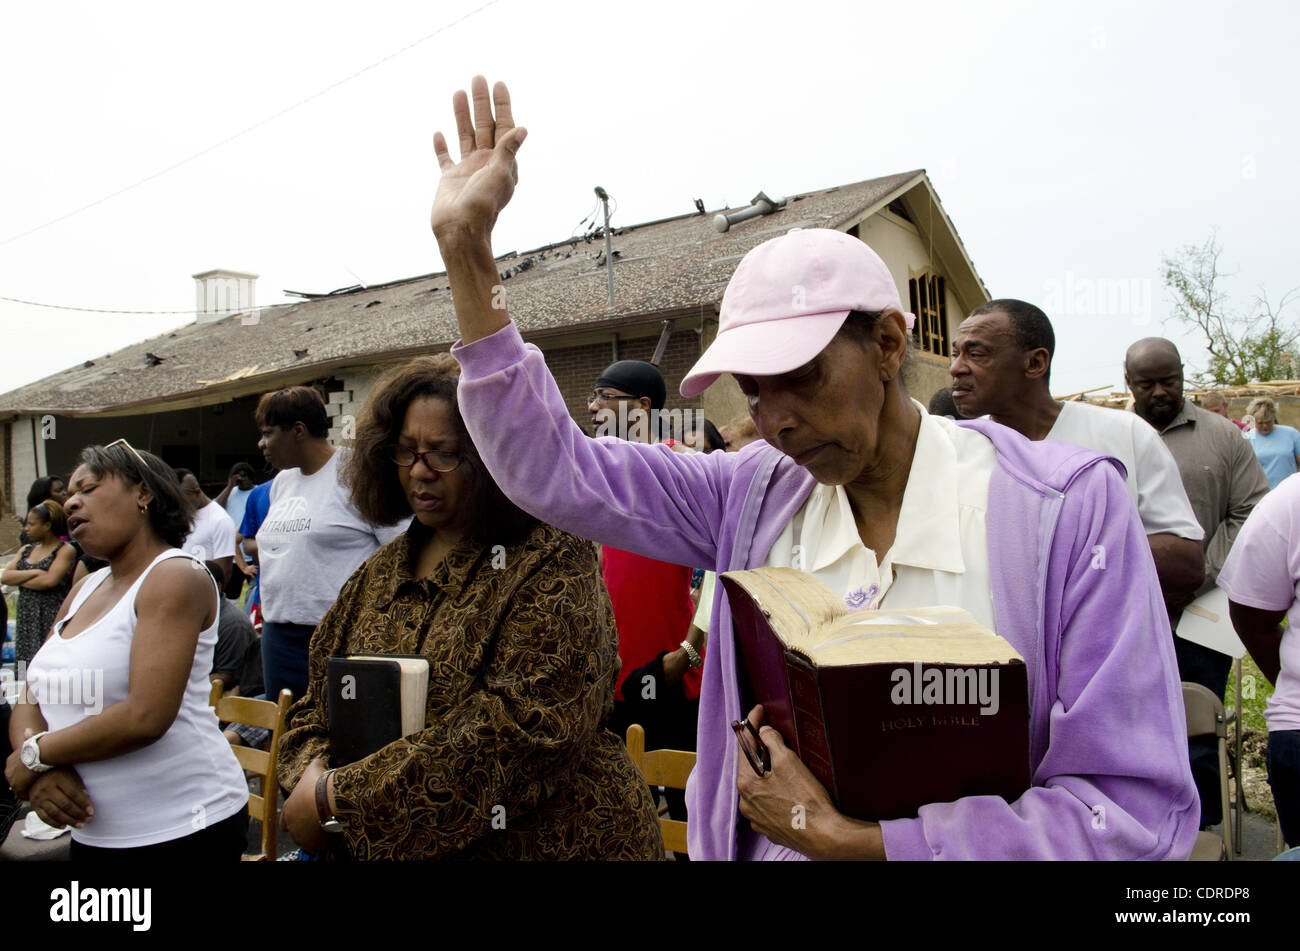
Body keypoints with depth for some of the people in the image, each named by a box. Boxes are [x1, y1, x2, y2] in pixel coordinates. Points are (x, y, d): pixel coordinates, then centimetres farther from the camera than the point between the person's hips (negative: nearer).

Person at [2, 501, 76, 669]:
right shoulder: (26, 550, 17)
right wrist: (35, 572, -8)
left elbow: (50, 580, -16)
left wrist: (19, 579, -1)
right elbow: (5, 576, 5)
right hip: (26, 619, 6)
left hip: (52, 618, -6)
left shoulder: (65, 550, -3)